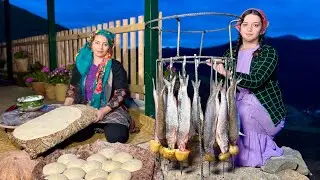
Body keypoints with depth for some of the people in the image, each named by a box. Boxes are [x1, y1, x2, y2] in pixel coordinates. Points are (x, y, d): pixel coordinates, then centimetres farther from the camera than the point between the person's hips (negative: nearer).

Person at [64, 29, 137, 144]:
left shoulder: (115, 66, -6)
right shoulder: (81, 64, 4)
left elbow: (121, 92, -11)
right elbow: (73, 88, 10)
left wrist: (104, 110, -21)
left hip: (110, 109, -3)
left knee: (117, 136, -25)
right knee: (75, 135, -19)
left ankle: (104, 125, 10)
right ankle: (94, 126, 13)